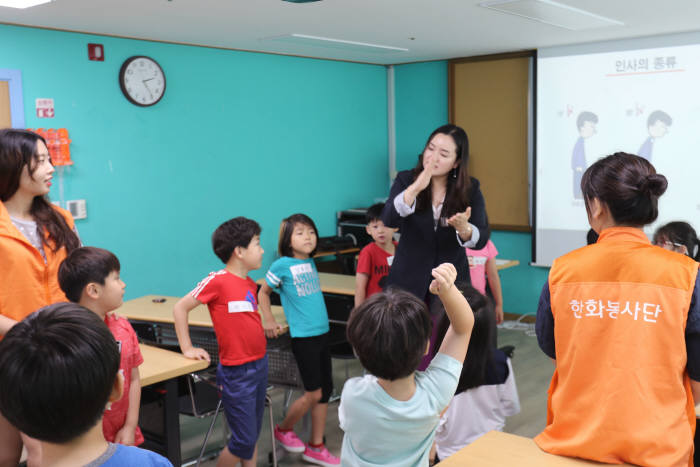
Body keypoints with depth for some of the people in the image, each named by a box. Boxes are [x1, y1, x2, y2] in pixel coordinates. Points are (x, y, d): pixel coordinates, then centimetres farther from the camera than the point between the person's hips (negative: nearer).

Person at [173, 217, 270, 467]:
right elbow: (180, 307, -9)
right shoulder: (218, 280, -16)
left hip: (259, 365, 7)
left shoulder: (250, 284, 6)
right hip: (236, 372, -7)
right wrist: (187, 348, -6)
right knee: (244, 441, -1)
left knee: (253, 435, 17)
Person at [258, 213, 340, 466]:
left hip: (322, 332, 7)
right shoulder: (282, 265, -9)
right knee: (313, 393, -3)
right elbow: (263, 292, 3)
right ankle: (284, 429, 23)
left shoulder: (311, 262, 8)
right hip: (303, 336, -7)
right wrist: (269, 321, -3)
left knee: (325, 390, 10)